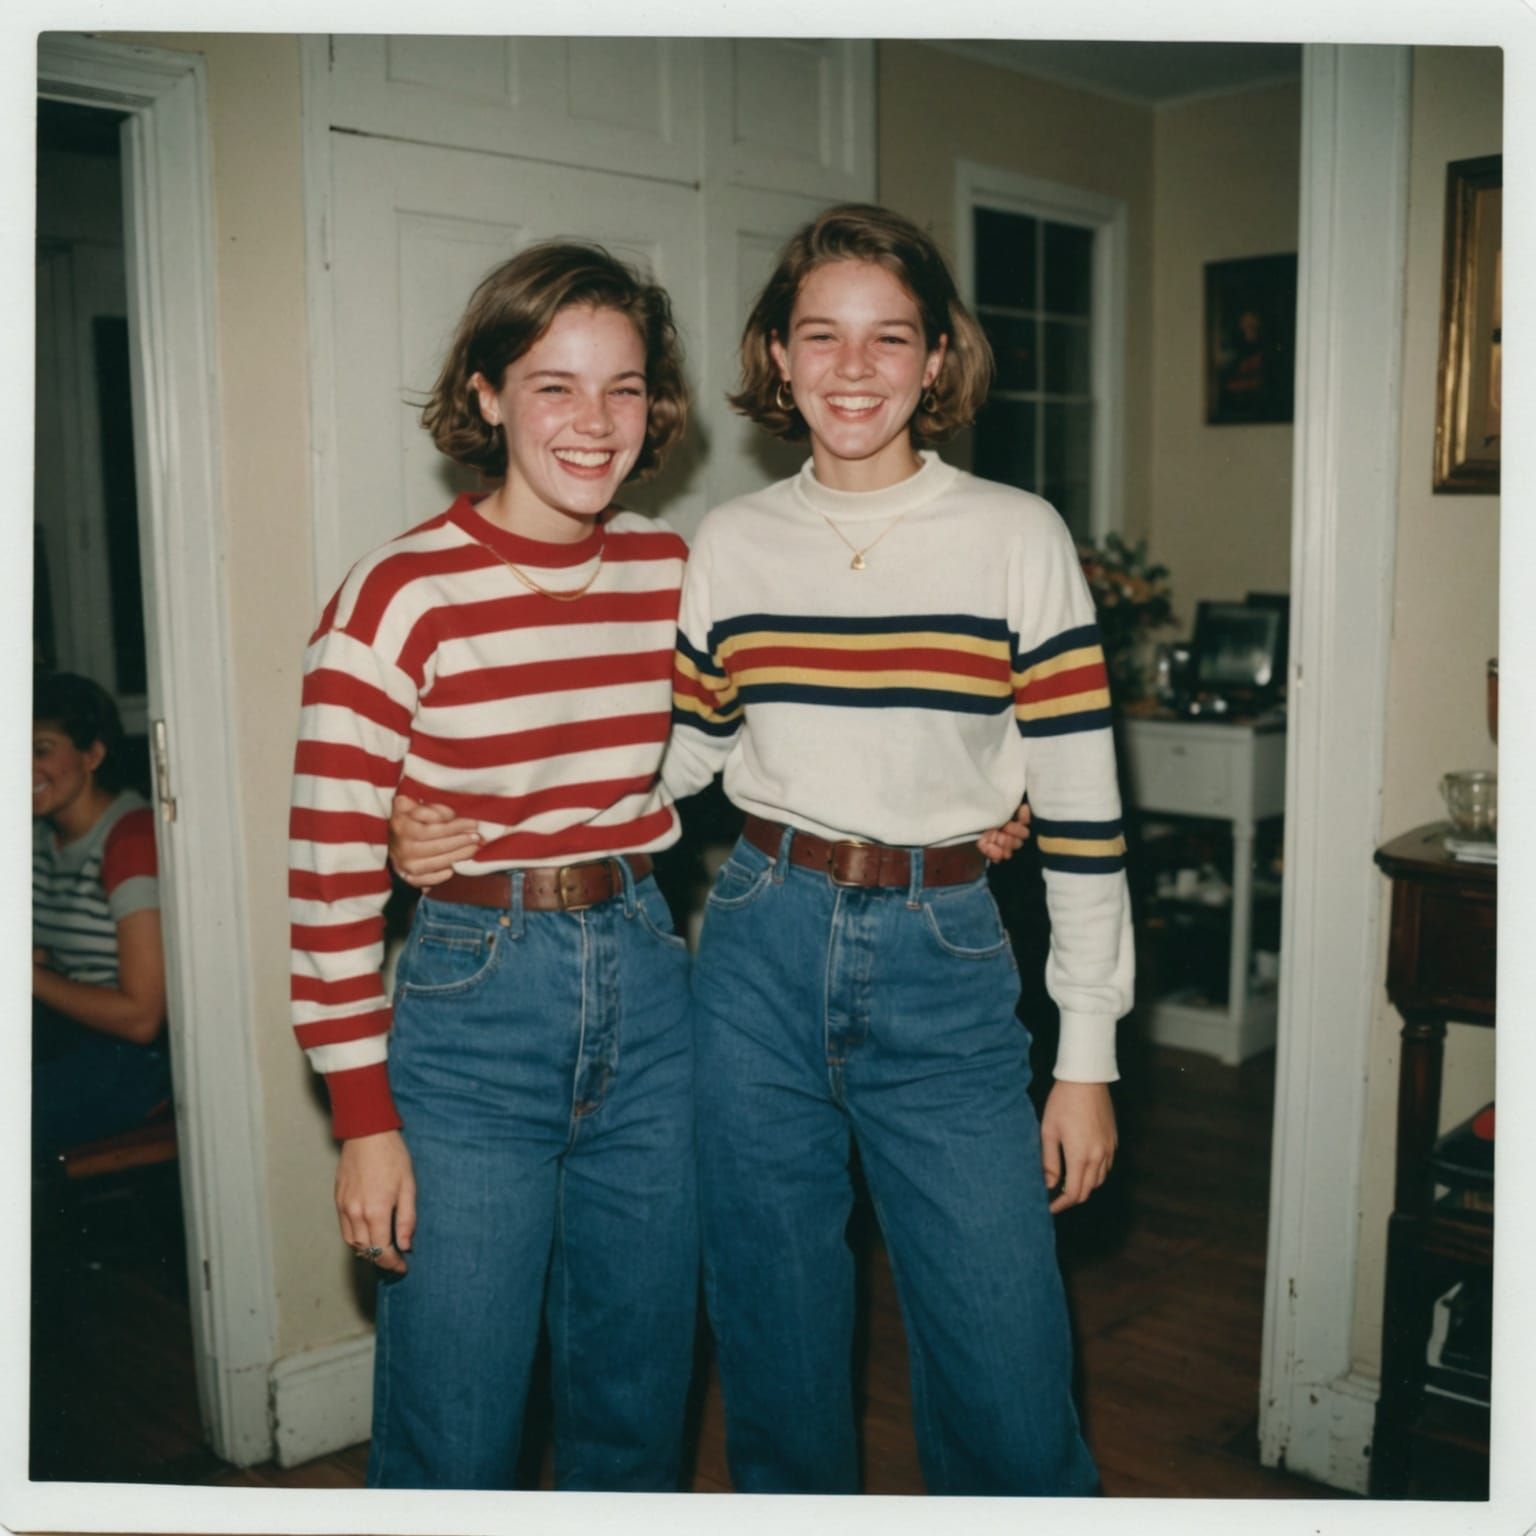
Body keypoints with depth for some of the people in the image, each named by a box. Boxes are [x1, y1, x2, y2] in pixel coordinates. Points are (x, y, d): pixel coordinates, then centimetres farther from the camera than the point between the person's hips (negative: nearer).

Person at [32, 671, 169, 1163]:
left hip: (138, 1054, -7)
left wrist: (32, 975, -11)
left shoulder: (132, 838, -17)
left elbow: (140, 1017, -18)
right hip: (66, 1034, 7)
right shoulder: (43, 835, 7)